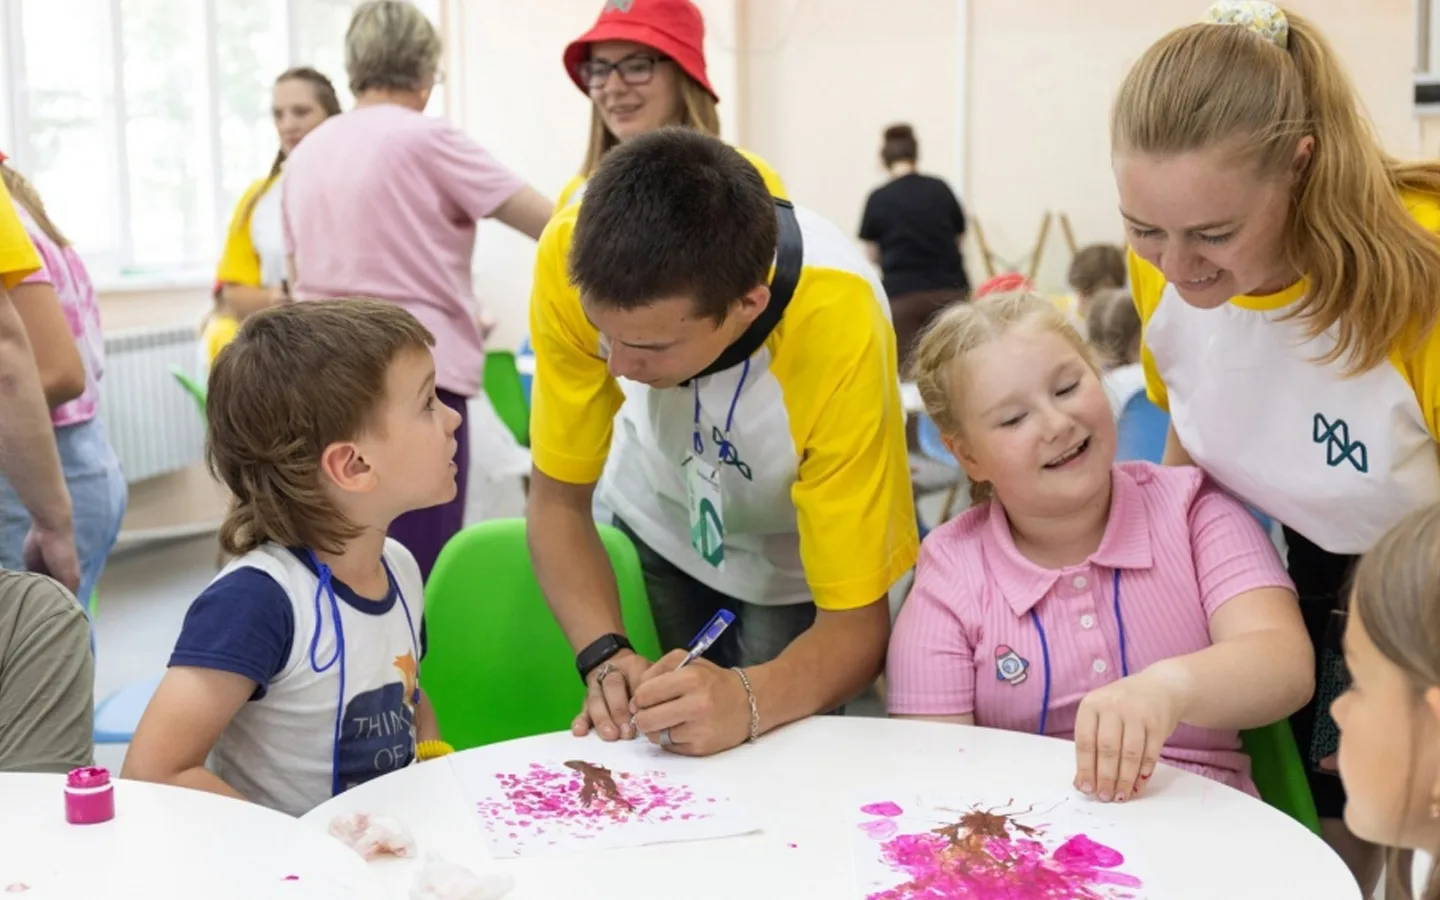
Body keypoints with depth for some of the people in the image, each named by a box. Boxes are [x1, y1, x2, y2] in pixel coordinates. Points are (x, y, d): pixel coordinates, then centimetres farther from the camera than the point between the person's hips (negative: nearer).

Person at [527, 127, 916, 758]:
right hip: (653, 528, 2)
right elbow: (558, 500, -19)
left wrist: (747, 699, -51)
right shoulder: (573, 256, -32)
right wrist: (606, 656, -35)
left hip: (797, 569, -2)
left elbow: (856, 626, -31)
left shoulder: (839, 329, -40)